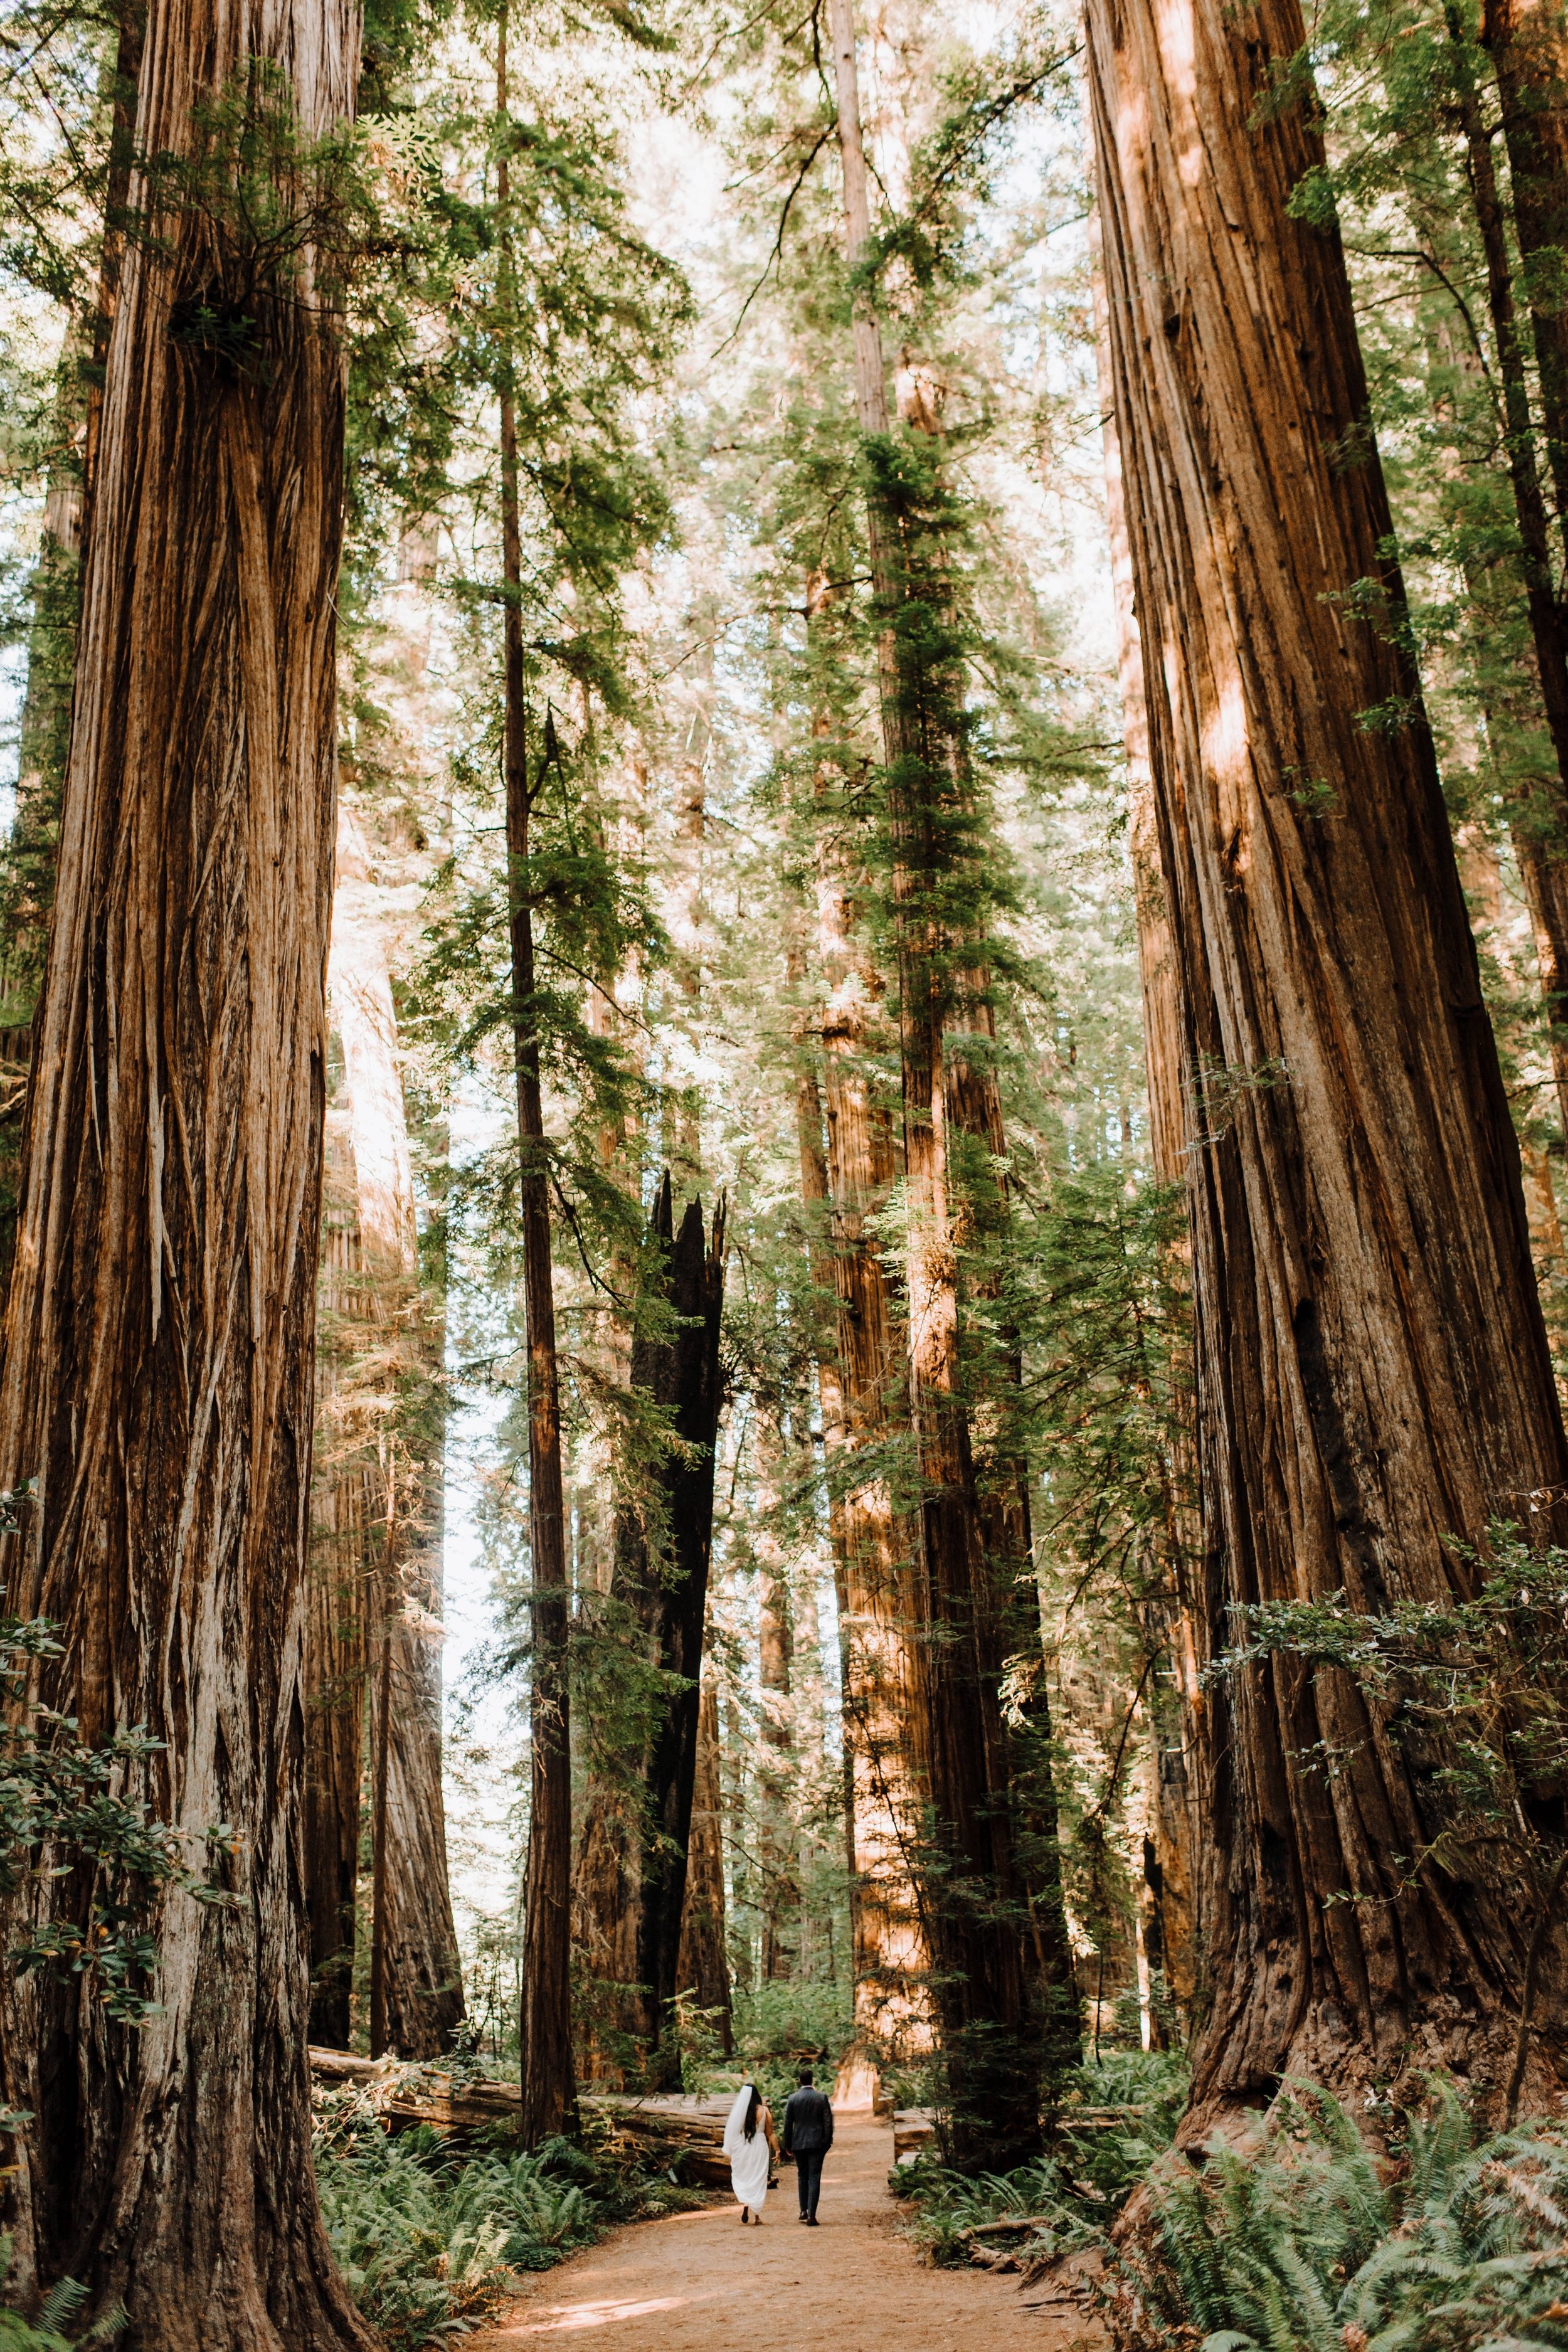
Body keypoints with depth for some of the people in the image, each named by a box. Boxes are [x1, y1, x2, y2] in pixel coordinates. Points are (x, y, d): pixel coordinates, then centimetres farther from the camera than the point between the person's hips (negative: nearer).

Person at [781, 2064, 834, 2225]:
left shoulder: (792, 2098, -2)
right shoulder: (821, 2098, -4)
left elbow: (787, 2124, 0)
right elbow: (828, 2121, -4)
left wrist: (788, 2146, 8)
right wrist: (827, 2142, 4)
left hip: (798, 2143, 1)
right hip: (817, 2143, -1)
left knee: (802, 2176, 19)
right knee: (814, 2178, 0)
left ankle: (803, 2211, 18)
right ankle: (811, 2215, -7)